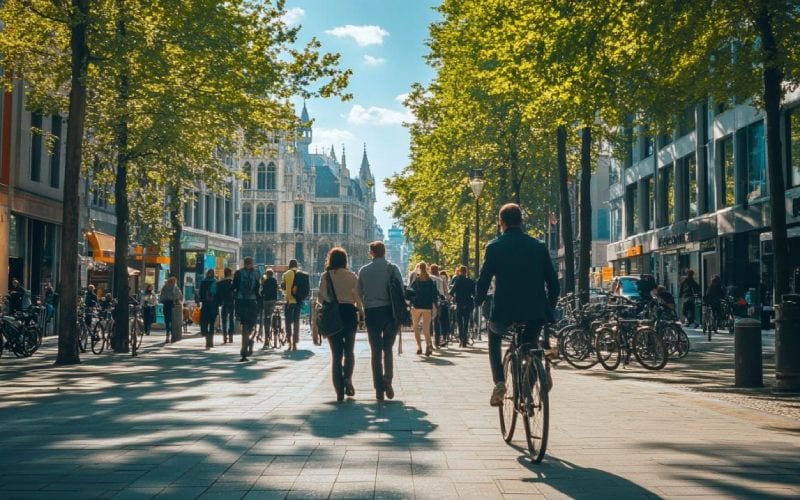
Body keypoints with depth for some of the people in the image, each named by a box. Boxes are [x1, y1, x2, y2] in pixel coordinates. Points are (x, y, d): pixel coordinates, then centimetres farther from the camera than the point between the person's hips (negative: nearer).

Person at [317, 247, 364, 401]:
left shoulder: (325, 276, -2)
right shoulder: (352, 276, -1)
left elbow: (320, 298, -3)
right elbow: (358, 296, -4)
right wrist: (361, 313, 10)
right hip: (349, 312, 0)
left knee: (336, 353, 6)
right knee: (349, 351, 14)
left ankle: (339, 390, 0)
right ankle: (348, 377, -12)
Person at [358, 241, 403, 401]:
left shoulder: (363, 271, 6)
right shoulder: (392, 268, -1)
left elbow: (360, 293, 11)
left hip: (371, 312, 1)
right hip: (390, 310, -1)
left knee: (376, 352, 7)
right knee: (388, 349, 12)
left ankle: (379, 390, 4)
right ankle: (388, 380, -12)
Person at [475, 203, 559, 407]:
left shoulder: (495, 246, -1)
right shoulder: (538, 246, 8)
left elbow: (483, 280, -3)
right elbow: (553, 282, 8)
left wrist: (478, 302, 16)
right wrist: (549, 309, 20)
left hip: (505, 311, -2)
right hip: (536, 312, 3)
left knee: (494, 336, 28)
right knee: (529, 342, 31)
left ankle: (499, 383, 10)